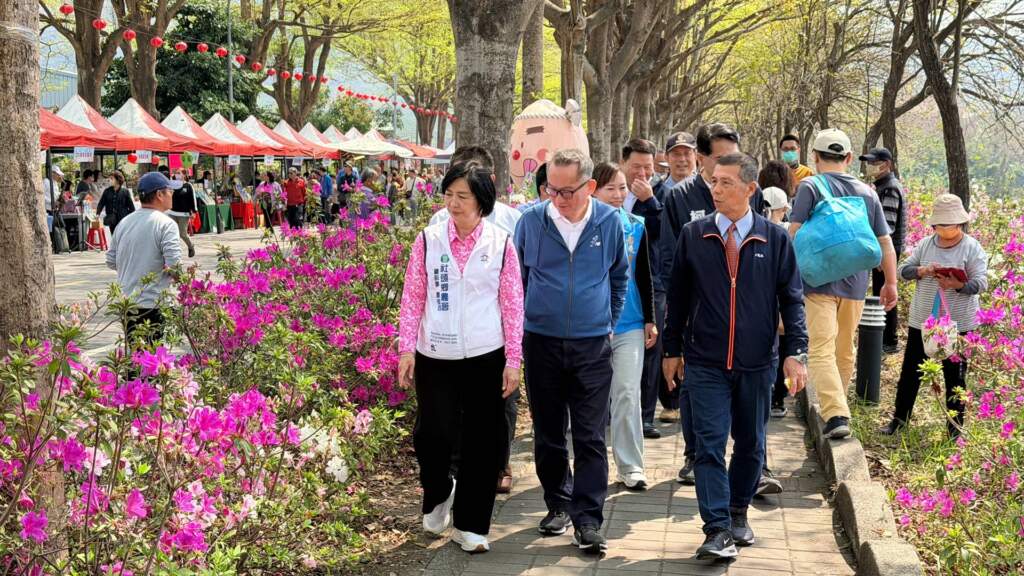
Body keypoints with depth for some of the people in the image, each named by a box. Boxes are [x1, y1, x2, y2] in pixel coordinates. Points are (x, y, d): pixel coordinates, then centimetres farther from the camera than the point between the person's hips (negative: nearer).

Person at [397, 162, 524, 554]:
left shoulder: (501, 243, -1)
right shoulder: (428, 240, 0)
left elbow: (512, 304, 0)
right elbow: (413, 297, 2)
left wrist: (513, 359, -3)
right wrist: (406, 349, -4)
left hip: (486, 358, 0)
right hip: (435, 357, 0)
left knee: (481, 443, 6)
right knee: (433, 435, -6)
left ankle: (470, 524, 21)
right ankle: (438, 493, 27)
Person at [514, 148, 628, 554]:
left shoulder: (609, 222, -3)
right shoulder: (531, 220, -5)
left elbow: (620, 276, 14)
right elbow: (516, 276, 10)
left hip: (592, 345, -1)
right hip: (541, 342, 1)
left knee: (590, 437, -2)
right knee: (548, 433, 11)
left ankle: (588, 521, 2)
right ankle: (558, 504, 28)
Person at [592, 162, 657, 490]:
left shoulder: (636, 226, 5)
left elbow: (644, 276, 11)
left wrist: (650, 320, 9)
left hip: (630, 324, 2)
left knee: (628, 395, -1)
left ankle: (631, 466, 6)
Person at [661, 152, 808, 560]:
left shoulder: (775, 239, 0)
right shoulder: (693, 236, 1)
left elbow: (791, 298, 2)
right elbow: (677, 296, 8)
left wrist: (795, 352, -5)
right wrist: (673, 349, 9)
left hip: (756, 362, 1)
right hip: (705, 362, -1)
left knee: (751, 445, 12)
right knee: (710, 445, -6)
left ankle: (738, 513, 30)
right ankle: (718, 530, -4)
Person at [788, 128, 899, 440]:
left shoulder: (810, 186, -3)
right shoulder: (867, 193, 10)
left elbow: (794, 233, -11)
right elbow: (885, 243, 13)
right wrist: (890, 283, 21)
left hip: (820, 281, -5)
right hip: (855, 283, 5)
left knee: (822, 350, -8)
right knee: (845, 350, 17)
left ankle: (836, 414, -20)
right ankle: (836, 405, 31)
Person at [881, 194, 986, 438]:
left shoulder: (972, 248, -6)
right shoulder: (926, 244, 4)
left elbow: (981, 282, -13)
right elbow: (903, 270, 3)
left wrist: (958, 285, -31)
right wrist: (923, 271, -17)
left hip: (957, 324, -3)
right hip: (921, 320, 3)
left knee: (955, 377, 7)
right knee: (910, 372, 9)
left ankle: (955, 427, 20)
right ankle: (900, 418, 23)